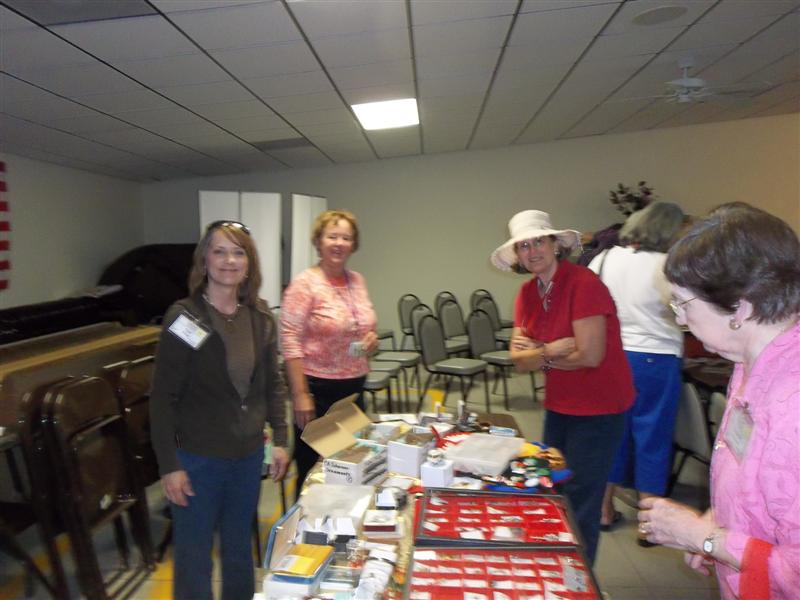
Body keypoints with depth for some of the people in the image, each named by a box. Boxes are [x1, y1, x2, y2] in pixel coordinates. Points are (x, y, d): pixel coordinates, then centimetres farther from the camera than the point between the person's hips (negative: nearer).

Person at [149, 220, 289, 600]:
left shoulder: (260, 316, 0)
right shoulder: (184, 317, -14)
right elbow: (163, 398, -12)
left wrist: (280, 439, 5)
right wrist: (169, 465, -13)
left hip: (248, 453, 4)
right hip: (197, 457, -4)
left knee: (239, 548, 21)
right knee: (194, 555, 11)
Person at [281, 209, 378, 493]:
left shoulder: (357, 281, 7)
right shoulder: (304, 284, -11)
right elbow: (290, 342, -14)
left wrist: (371, 340, -4)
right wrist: (300, 395, -17)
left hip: (355, 385, 6)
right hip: (318, 388, -6)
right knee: (313, 471, 6)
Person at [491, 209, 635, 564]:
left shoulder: (583, 283, -20)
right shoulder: (528, 292, 1)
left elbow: (590, 356, -25)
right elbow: (518, 358, -3)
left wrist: (540, 353, -11)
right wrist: (552, 351, -22)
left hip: (598, 408, -7)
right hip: (558, 405, 8)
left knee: (579, 504, 4)